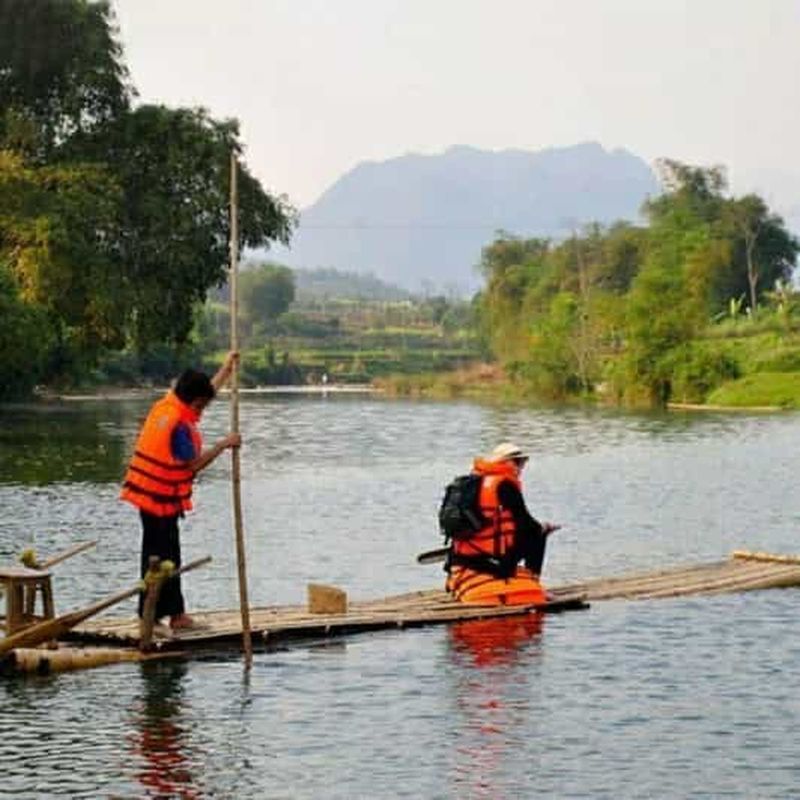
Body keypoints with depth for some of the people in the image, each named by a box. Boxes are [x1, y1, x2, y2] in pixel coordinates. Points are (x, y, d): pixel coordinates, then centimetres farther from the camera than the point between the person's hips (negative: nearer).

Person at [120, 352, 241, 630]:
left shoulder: (166, 405, 5)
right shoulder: (178, 424, -23)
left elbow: (206, 391, 21)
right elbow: (194, 463, -19)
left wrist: (226, 369, 26)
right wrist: (223, 445, -11)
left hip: (149, 493, 10)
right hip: (161, 499, -10)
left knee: (169, 555, 15)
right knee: (158, 558, -4)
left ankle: (176, 614, 22)